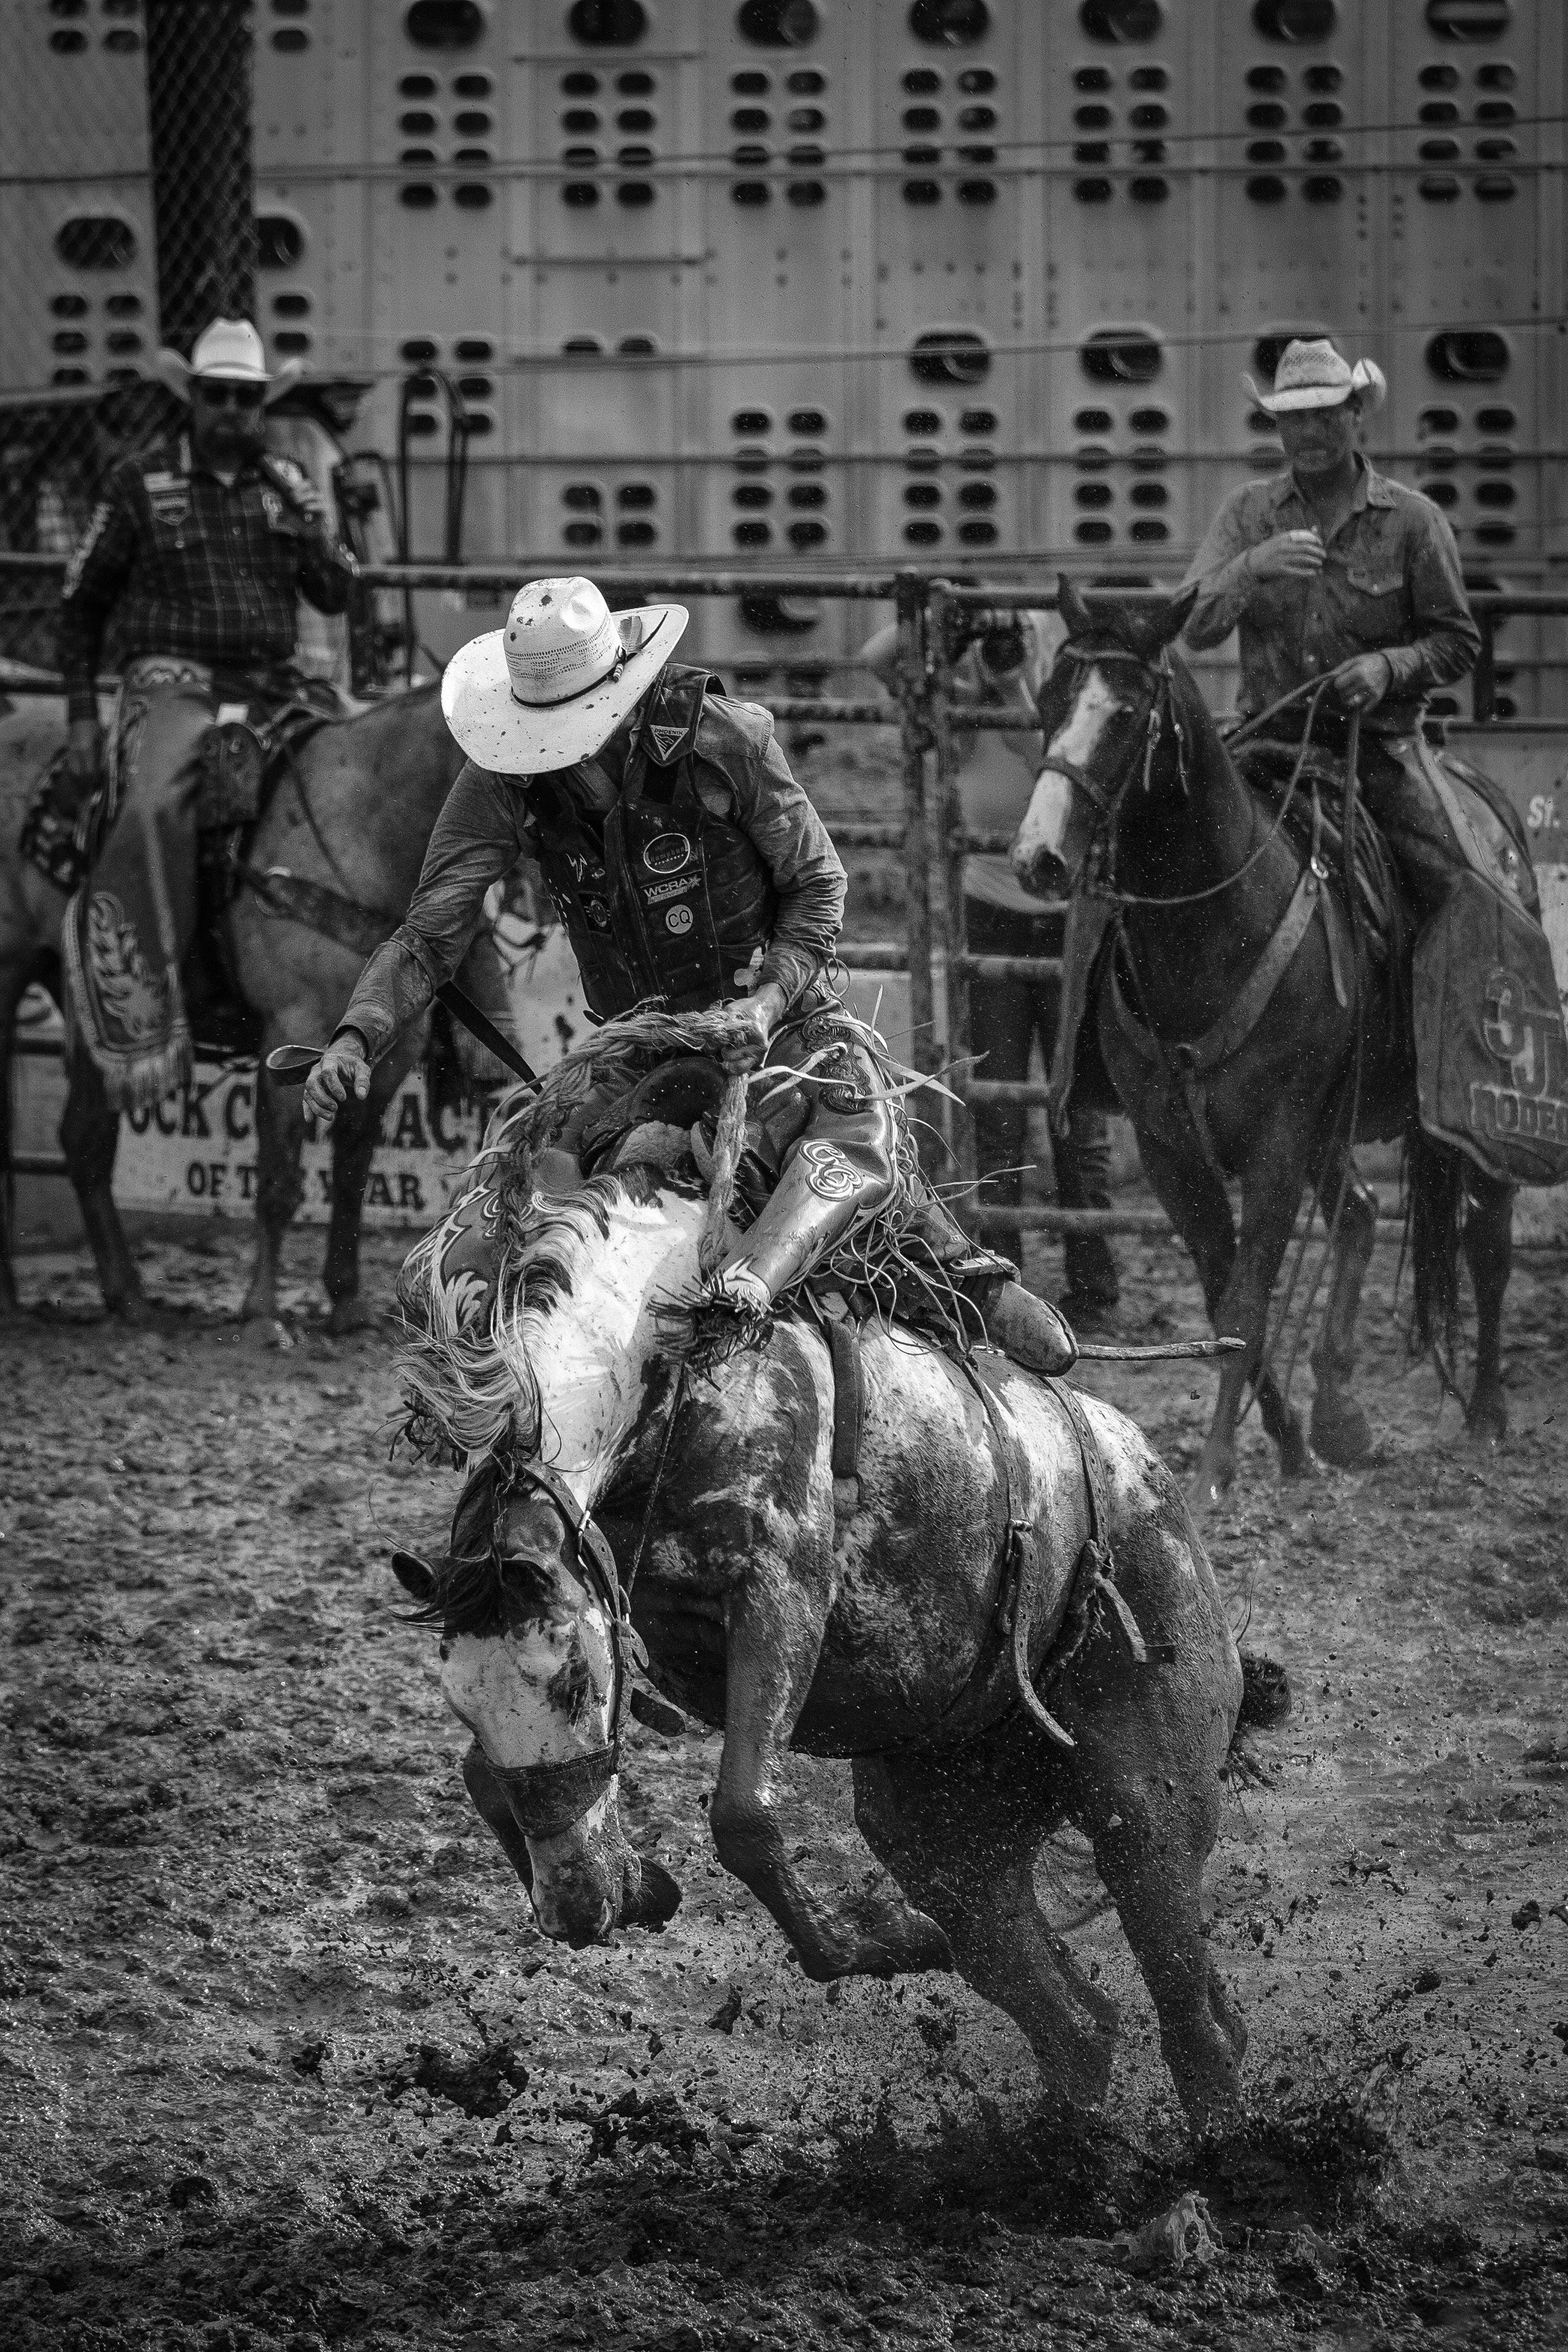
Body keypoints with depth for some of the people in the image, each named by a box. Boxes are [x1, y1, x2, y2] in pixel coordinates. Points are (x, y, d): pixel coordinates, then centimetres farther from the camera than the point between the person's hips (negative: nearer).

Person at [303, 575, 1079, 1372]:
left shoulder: (722, 739, -22)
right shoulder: (502, 784, -16)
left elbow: (816, 885, -10)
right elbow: (428, 938, -14)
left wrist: (768, 1001, -26)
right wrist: (355, 1038, -32)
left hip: (775, 1005, -3)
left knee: (861, 1138, -29)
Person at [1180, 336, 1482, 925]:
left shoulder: (1412, 519, 3)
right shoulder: (1247, 512, 7)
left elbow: (1458, 641, 6)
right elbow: (1193, 625, -4)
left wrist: (1391, 666, -15)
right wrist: (1253, 567, -23)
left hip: (1378, 741, -1)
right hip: (1268, 738, 1)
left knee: (1456, 897, -17)